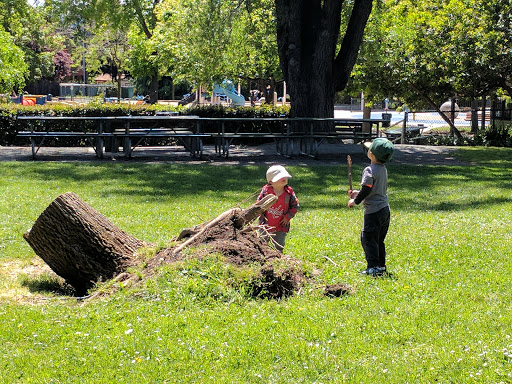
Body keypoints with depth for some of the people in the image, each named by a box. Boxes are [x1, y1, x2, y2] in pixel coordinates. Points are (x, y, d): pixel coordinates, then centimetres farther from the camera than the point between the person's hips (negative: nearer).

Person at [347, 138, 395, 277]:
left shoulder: (370, 170, -16)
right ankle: (381, 266, 19)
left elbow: (366, 189, -20)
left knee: (368, 238, -2)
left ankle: (373, 267, -6)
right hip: (385, 209, 9)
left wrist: (355, 201, -6)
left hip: (373, 211, -9)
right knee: (379, 240, 16)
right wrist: (358, 193, 24)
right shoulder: (383, 169, 11)